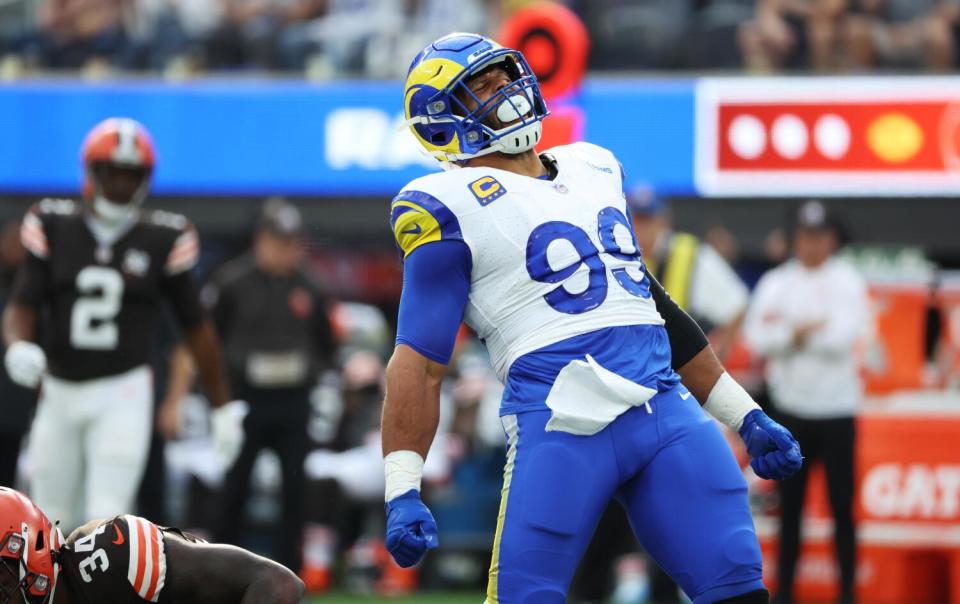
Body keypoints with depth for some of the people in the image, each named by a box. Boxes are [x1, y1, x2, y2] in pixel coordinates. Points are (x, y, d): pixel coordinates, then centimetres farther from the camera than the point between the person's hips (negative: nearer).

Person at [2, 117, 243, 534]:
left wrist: (221, 406, 9)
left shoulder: (163, 240, -2)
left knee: (107, 521, -13)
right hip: (60, 393, 2)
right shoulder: (54, 227, 1)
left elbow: (195, 326, 6)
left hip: (122, 396, -2)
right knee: (52, 521, 9)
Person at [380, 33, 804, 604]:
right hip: (562, 421, -6)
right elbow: (419, 360, -4)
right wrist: (402, 492, -12)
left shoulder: (595, 170, 22)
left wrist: (746, 416, 26)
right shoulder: (451, 208, 0)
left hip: (664, 403, 6)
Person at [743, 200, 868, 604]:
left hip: (836, 408, -2)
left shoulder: (848, 282, -2)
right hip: (791, 407, 2)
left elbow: (848, 332, -17)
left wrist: (794, 330, -9)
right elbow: (757, 336, -7)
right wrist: (796, 333, -19)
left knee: (841, 503, -1)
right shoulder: (775, 283, 5)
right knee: (790, 503, 7)